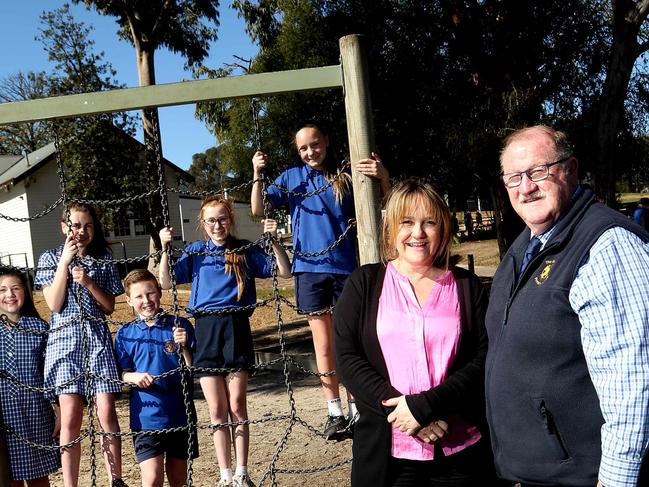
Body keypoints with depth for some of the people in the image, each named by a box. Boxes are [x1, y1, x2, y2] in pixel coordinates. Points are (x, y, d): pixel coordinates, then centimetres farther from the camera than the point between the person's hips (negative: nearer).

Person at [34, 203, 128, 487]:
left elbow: (109, 306, 6)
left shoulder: (103, 260, 10)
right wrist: (65, 261, -9)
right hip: (65, 338, -1)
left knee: (106, 412, -4)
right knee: (71, 416, -6)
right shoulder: (50, 258, 7)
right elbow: (54, 304, -5)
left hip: (98, 338, 1)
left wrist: (88, 282, -9)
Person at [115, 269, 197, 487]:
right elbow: (120, 373, 4)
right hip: (146, 416, -1)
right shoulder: (125, 334, 1)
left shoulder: (180, 325, -1)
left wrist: (184, 347, -18)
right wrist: (133, 377, -17)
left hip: (180, 413, 1)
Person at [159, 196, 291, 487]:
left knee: (237, 405, 2)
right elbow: (166, 283, 3)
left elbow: (284, 272, 3)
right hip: (206, 329, 1)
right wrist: (164, 249, -8)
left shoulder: (245, 250, 5)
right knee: (217, 410, 5)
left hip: (236, 328, -1)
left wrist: (274, 240, -10)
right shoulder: (194, 252, 8)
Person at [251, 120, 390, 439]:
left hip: (345, 266, -1)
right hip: (310, 269, 1)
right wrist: (257, 174, -12)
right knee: (323, 345, 6)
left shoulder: (345, 177, 5)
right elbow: (258, 210, 3)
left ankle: (356, 410, 15)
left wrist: (383, 177, -23)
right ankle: (334, 412, 17)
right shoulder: (291, 177, 8)